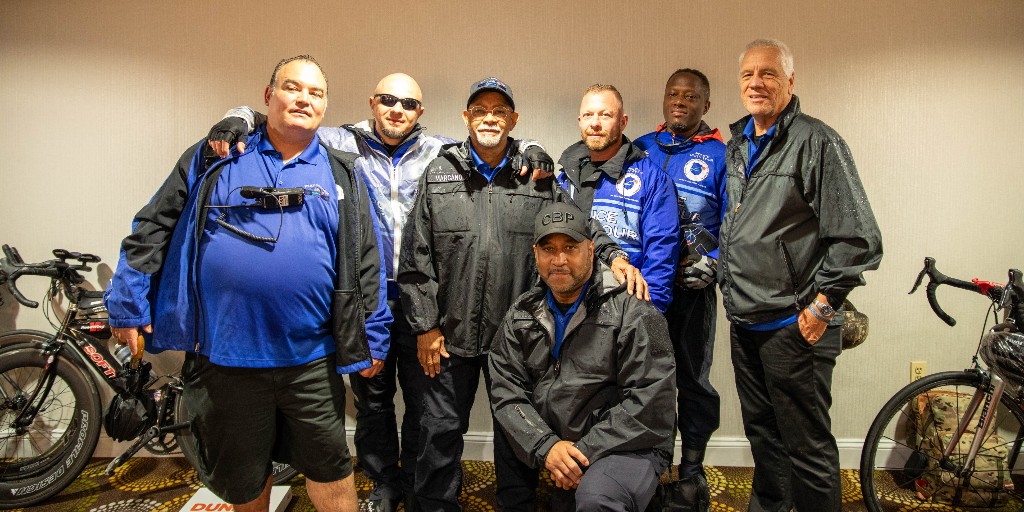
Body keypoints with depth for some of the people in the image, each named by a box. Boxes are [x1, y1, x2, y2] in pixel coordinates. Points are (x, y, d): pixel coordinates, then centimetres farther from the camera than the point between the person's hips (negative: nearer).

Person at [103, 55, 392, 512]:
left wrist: (370, 339, 2)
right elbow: (153, 229, 6)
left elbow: (366, 263, 4)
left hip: (311, 359, 0)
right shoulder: (213, 159, 4)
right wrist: (129, 305, 1)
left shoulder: (343, 176, 5)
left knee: (329, 466, 10)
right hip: (225, 357, 1)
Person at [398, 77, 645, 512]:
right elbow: (416, 259, 0)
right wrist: (424, 326, -3)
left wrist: (613, 255, -13)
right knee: (441, 428, 11)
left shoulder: (537, 177, 4)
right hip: (451, 333, 0)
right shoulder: (439, 174, 2)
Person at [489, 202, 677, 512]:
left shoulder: (631, 310, -10)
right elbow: (506, 393, 2)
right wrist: (546, 446, -14)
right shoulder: (521, 316, 6)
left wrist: (584, 450, -17)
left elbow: (650, 400, -15)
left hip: (627, 447, -5)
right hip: (557, 452, 6)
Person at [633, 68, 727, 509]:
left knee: (693, 379, 9)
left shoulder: (720, 156, 2)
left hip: (692, 287, -2)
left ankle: (692, 470, 26)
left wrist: (710, 265, -14)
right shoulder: (639, 150, 10)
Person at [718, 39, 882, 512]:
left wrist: (821, 304, -14)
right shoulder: (737, 145, 12)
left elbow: (858, 238, -14)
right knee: (761, 434, 22)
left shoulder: (817, 142, -11)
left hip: (793, 327, -7)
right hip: (743, 322, 8)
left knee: (807, 447, 4)